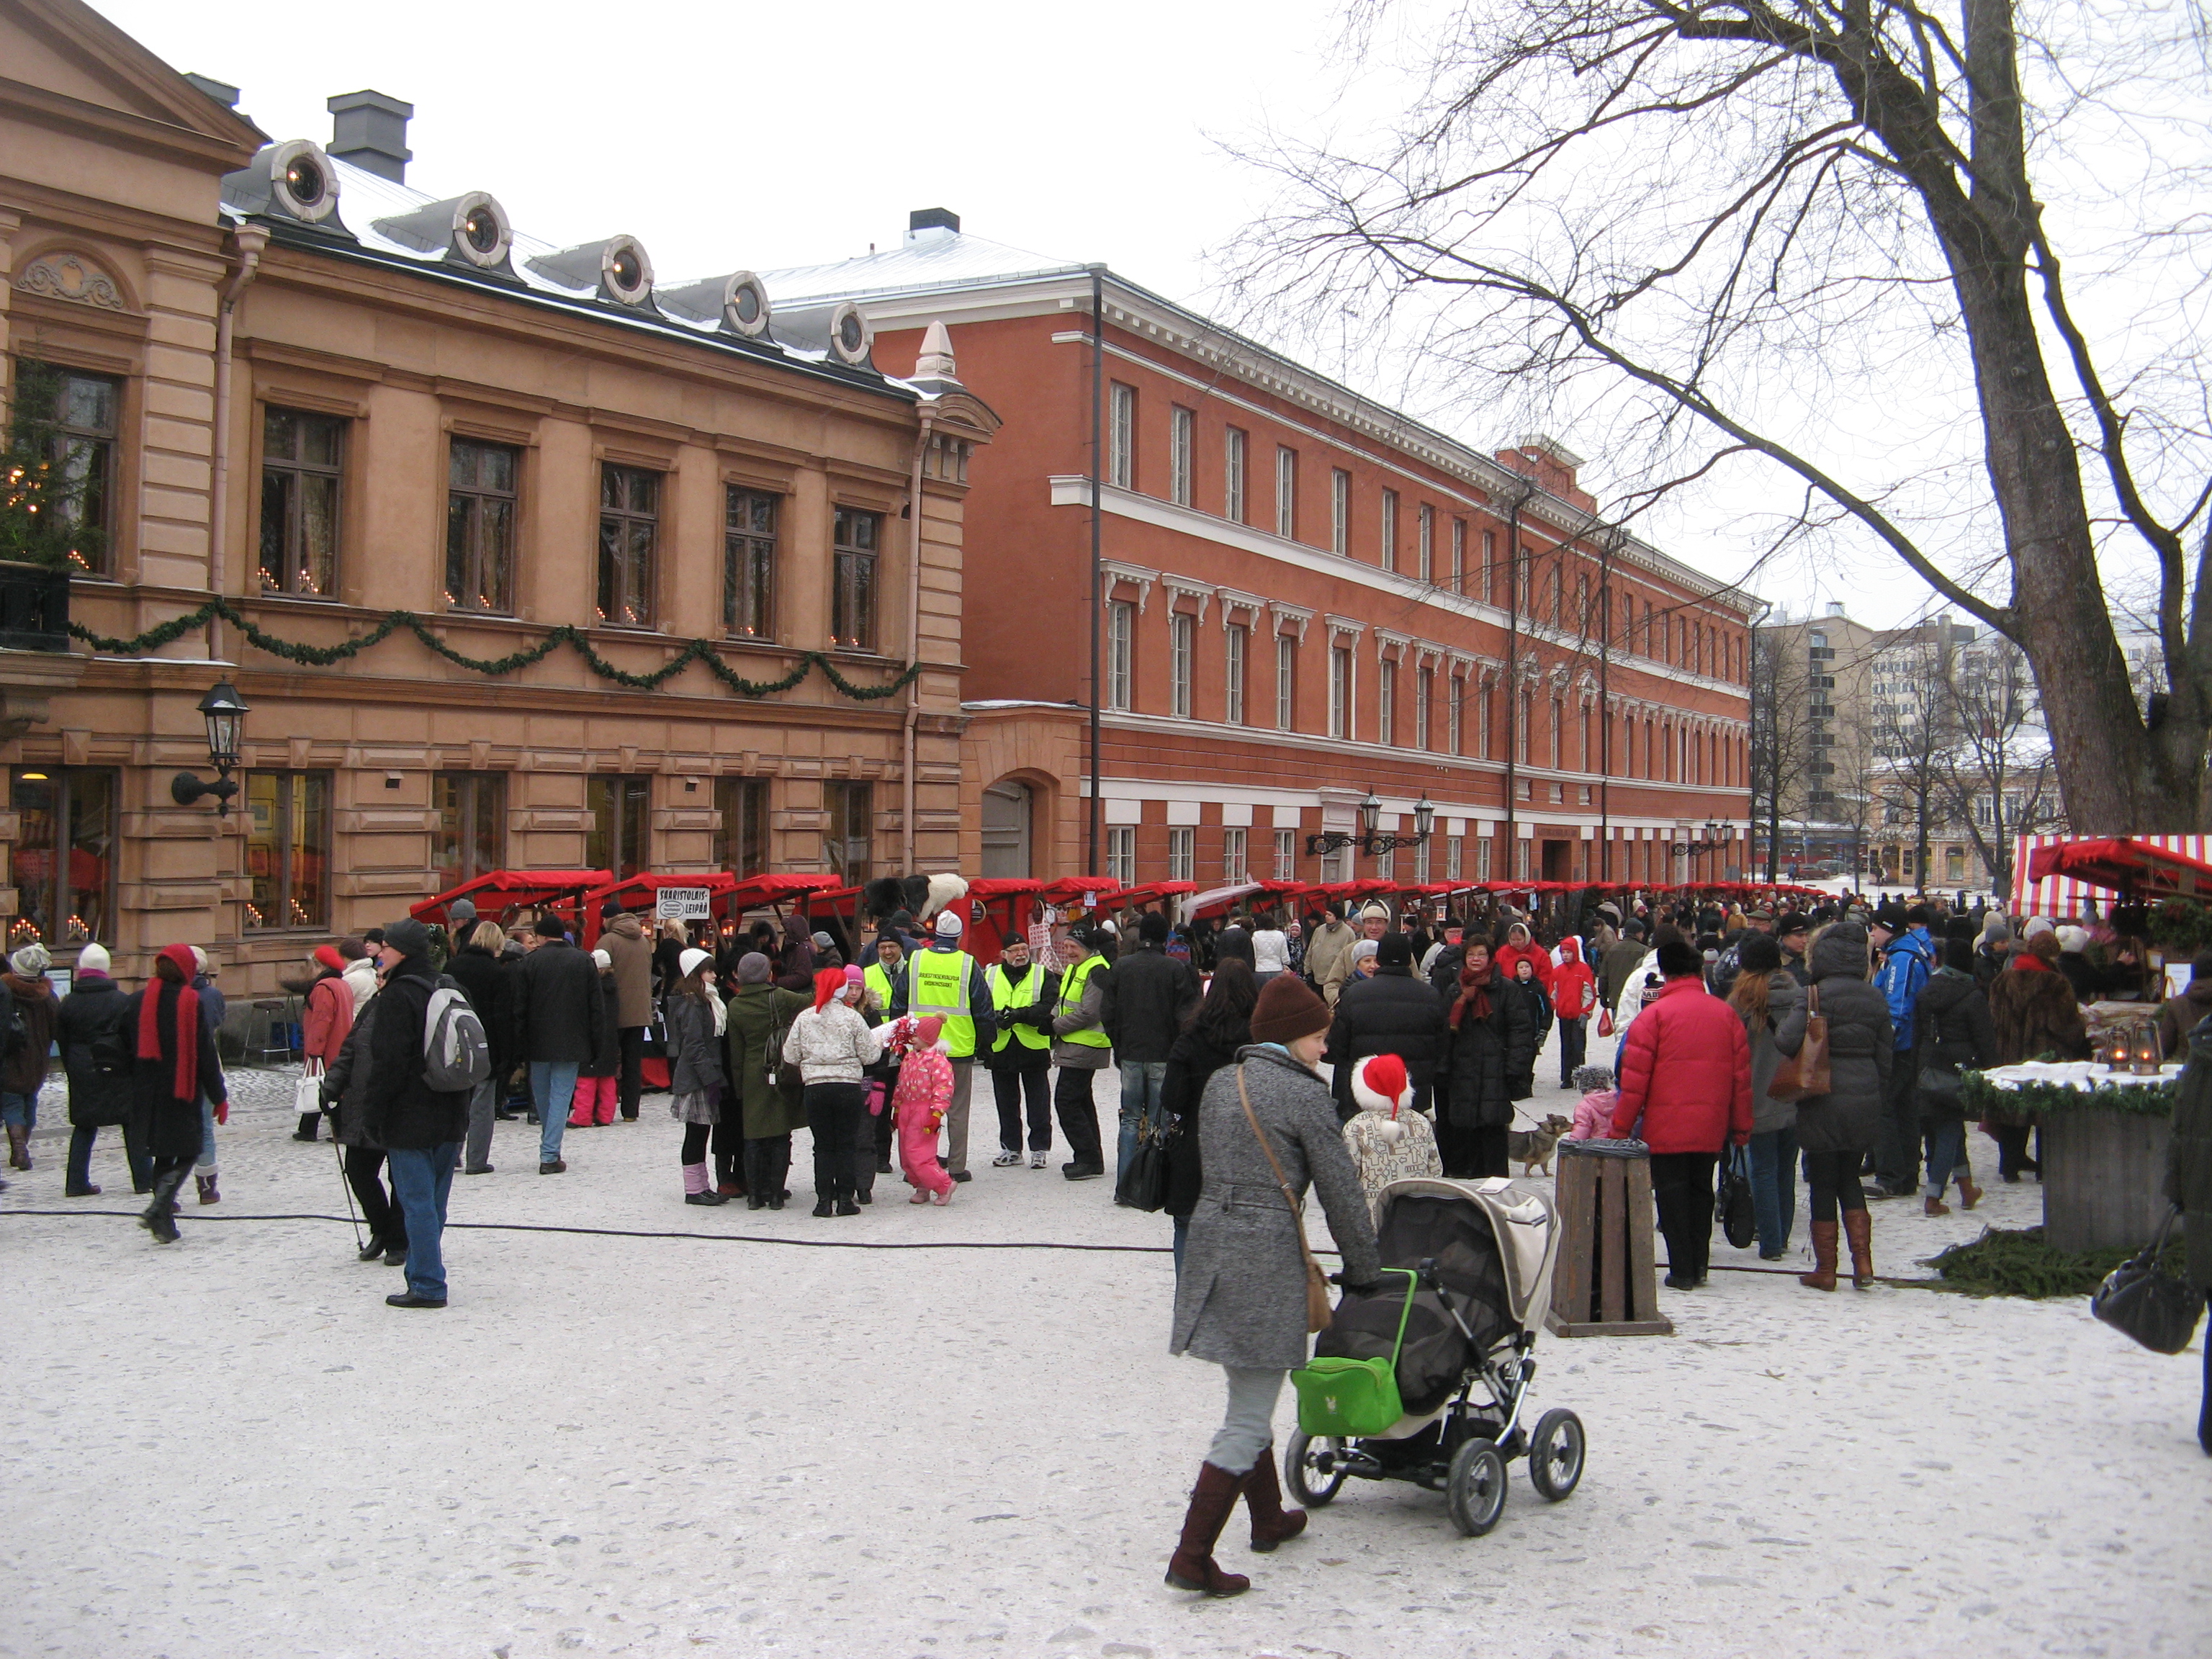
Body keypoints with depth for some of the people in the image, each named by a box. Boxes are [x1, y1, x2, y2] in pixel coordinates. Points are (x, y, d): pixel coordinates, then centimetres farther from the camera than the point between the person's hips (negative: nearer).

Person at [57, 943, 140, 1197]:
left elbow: (61, 1039, 5)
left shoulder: (68, 1003, 1)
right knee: (132, 1123, 5)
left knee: (84, 1126, 11)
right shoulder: (121, 1001, -7)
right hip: (116, 1071, -3)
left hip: (82, 1072, 3)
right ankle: (143, 1179, 5)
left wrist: (72, 1068, 13)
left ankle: (76, 1183, 7)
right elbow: (132, 1036, -6)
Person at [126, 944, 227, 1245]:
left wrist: (134, 1090, 19)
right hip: (183, 1095, -4)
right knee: (188, 1153, 6)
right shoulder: (192, 1003, -9)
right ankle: (158, 1209, -15)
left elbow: (127, 1048, 9)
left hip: (147, 1095, 4)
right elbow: (206, 1056, -8)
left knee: (162, 1156, 14)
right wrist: (220, 1097, -1)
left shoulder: (137, 1001, 2)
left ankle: (165, 1225, 13)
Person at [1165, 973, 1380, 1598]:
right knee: (1248, 1420, -3)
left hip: (1209, 1240, 8)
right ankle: (1192, 1555, -5)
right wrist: (1363, 1270, 7)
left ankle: (1268, 1518, 40)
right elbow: (1341, 1190, -5)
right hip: (1268, 1255, -8)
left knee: (1249, 1398, 23)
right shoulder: (1304, 1094, -9)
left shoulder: (1219, 1084, 12)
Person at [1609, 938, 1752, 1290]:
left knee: (1672, 1195, 4)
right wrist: (1741, 1126, 15)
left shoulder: (1654, 1014, -9)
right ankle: (1699, 1264, 20)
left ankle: (1682, 1270, 4)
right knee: (1701, 1191, 18)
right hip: (1712, 1128, 4)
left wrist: (1621, 1127, -4)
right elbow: (1742, 1073, 7)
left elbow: (1635, 1077, -10)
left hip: (1666, 1127, -4)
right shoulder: (1726, 1013, 3)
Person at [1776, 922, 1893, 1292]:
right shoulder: (1876, 998, 6)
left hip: (1825, 1099, -5)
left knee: (1823, 1183, 4)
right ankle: (1863, 1260, 9)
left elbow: (1787, 1041, -23)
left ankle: (1825, 1270, 10)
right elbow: (1885, 1057, 11)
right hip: (1865, 1100, 5)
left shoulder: (1818, 994, -12)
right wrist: (1877, 1099, 20)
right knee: (1850, 1178, 19)